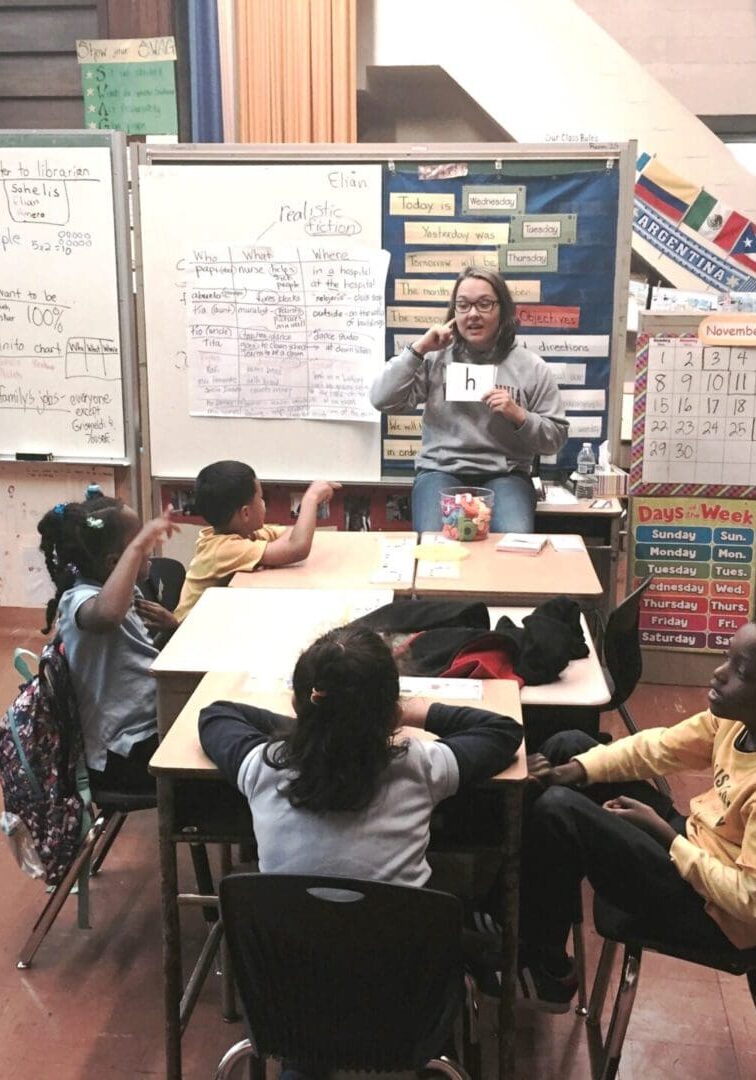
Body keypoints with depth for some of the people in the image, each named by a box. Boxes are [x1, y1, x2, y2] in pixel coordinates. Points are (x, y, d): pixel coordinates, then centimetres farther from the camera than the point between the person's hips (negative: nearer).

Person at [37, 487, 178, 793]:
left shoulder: (123, 591, 6)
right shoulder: (81, 599, -21)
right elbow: (107, 616, -47)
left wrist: (170, 626, -1)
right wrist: (139, 545, -40)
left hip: (147, 725, 9)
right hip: (125, 752, -9)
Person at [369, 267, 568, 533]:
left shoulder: (531, 367, 6)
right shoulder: (435, 358, 8)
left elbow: (556, 438, 7)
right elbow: (382, 400, -2)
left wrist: (518, 415, -11)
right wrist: (418, 349, -5)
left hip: (505, 474, 0)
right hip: (441, 471, 0)